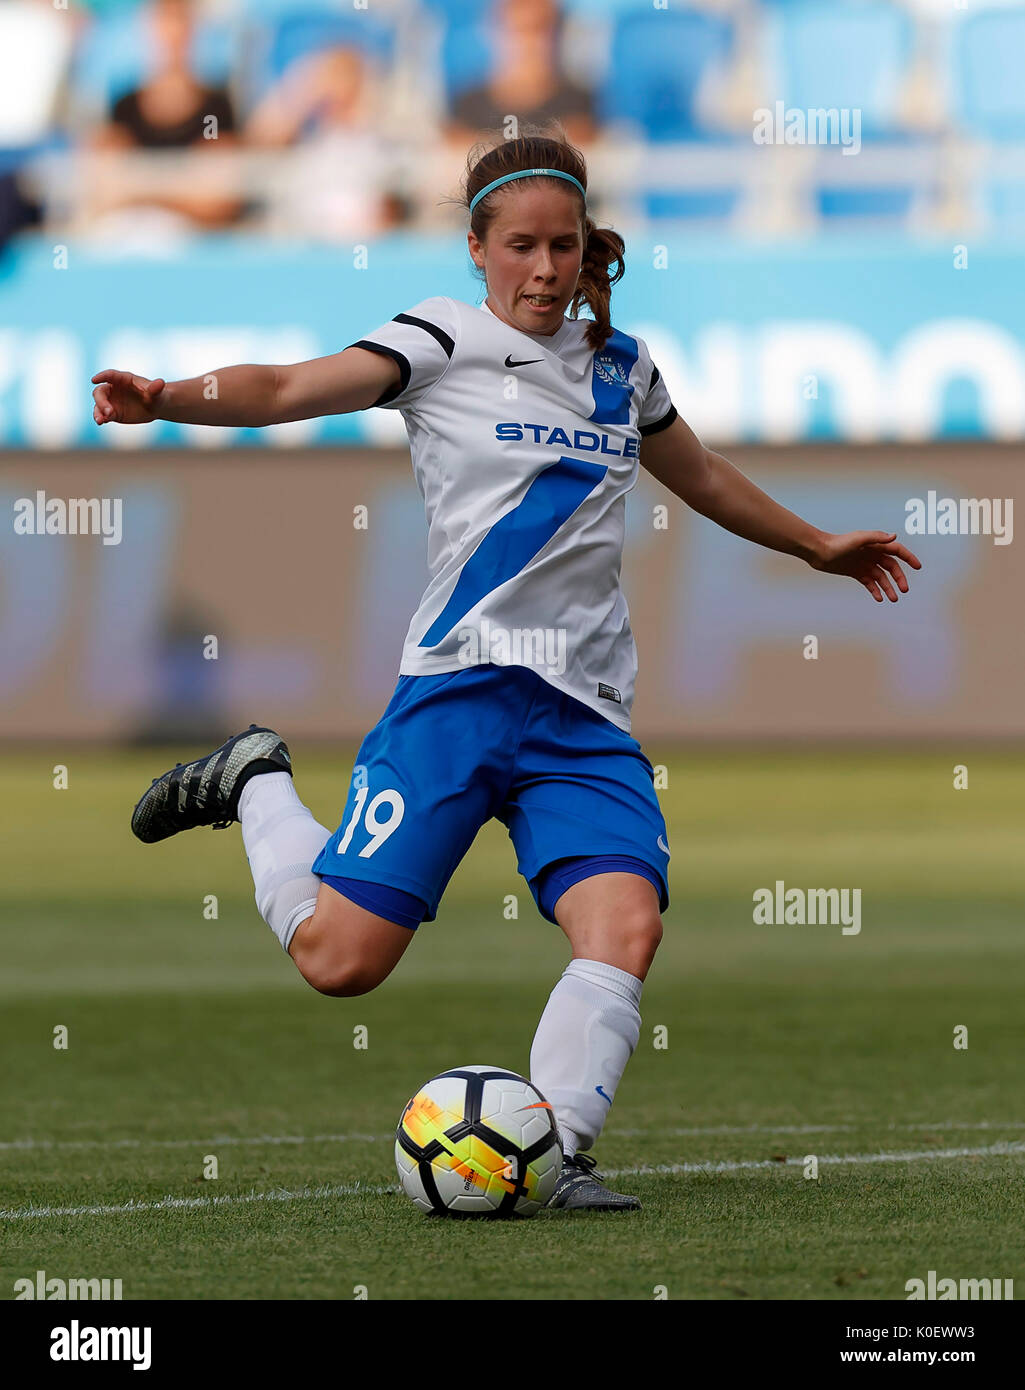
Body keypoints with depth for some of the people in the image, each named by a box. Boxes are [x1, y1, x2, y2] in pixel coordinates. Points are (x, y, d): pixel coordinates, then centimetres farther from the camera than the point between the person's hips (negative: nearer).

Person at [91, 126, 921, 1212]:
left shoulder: (621, 366, 16)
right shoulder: (447, 341, 0)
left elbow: (702, 477, 35)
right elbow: (291, 388, -14)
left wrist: (818, 546, 46)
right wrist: (173, 400, -33)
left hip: (586, 715, 4)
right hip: (462, 685, -4)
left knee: (626, 926, -20)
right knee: (340, 958, -7)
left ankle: (553, 1153, -11)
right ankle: (256, 787, 20)